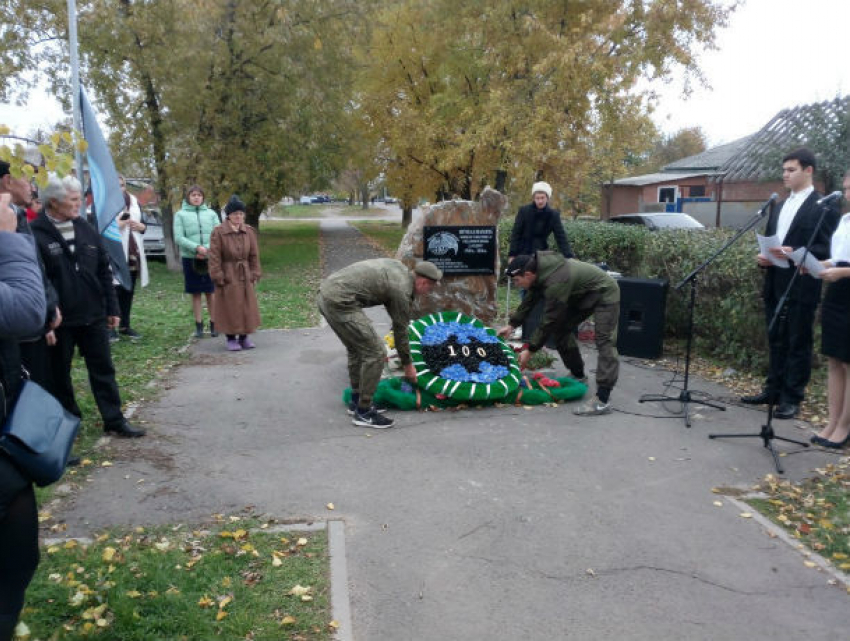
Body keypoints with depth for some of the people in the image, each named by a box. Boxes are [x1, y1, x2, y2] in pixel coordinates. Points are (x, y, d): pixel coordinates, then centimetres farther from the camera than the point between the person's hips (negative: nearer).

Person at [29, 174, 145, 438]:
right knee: (59, 374, 11)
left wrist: (112, 308, 9)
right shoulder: (36, 234, -11)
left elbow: (104, 272, 10)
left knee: (103, 369, 9)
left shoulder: (86, 229, 7)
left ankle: (115, 420, 16)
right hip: (59, 319, -4)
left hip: (93, 315, 5)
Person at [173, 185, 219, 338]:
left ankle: (214, 324, 10)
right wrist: (196, 248, -15)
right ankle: (199, 325, 12)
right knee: (196, 293, 5)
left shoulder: (211, 214, 8)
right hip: (190, 258, 0)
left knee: (211, 292, 3)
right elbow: (178, 238, -3)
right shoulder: (180, 215, 5)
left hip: (210, 258, 1)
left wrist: (207, 249, -12)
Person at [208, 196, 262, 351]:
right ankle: (231, 338, 13)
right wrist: (218, 276, -12)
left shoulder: (249, 231, 4)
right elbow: (214, 257, -9)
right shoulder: (218, 232, -9)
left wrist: (255, 273, 3)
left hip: (245, 276, 4)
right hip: (227, 276, -4)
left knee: (247, 307, 8)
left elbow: (254, 255, 8)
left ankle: (244, 337, 20)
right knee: (230, 308, 1)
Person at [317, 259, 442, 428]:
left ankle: (356, 402, 32)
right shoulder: (402, 291, -9)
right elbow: (400, 331, 1)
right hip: (340, 302, -10)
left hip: (326, 292, 10)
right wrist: (408, 365, 16)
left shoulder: (399, 267, 16)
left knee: (356, 349, 23)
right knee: (375, 353, -4)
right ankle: (363, 413, 4)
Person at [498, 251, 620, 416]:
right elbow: (530, 300, 8)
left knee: (604, 341, -19)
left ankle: (602, 400, -27)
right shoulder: (540, 270, -8)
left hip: (604, 294, -10)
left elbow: (549, 320, -31)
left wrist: (530, 350, -24)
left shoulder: (556, 282, -36)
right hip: (581, 295, 10)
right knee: (560, 329, 9)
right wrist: (512, 324, 6)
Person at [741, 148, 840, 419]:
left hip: (802, 287, -7)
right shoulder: (778, 207, 17)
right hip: (775, 285, 7)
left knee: (799, 343, 2)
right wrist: (763, 258, 0)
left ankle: (792, 398, 8)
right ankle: (773, 390, 23)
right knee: (776, 342, 14)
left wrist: (794, 253, -24)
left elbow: (825, 249, -11)